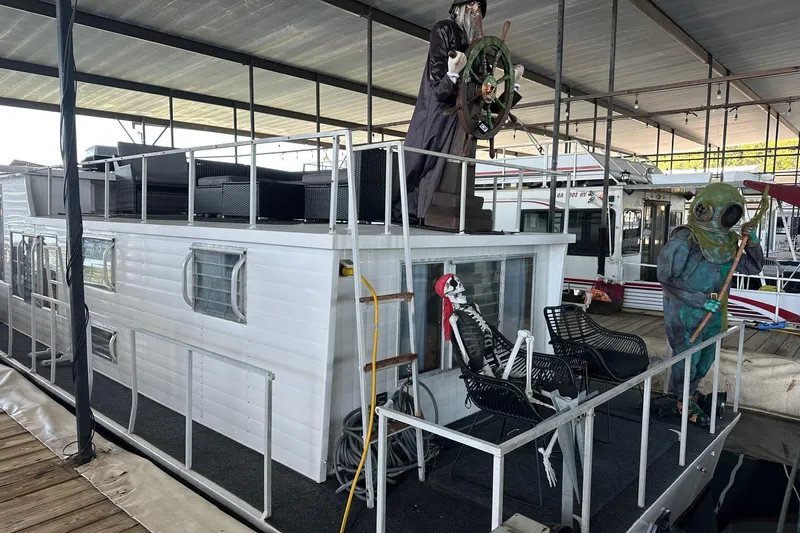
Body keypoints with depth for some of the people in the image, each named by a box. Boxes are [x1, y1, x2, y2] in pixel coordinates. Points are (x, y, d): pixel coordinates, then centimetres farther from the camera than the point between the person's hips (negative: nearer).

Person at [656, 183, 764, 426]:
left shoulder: (727, 241, 3)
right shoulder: (685, 240, -19)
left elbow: (753, 267, 10)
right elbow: (666, 277, -19)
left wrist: (752, 241, -8)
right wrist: (701, 300, -20)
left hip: (712, 311, 7)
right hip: (684, 311, -7)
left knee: (706, 356, 19)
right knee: (687, 355, 4)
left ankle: (691, 389, 42)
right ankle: (685, 401, 24)